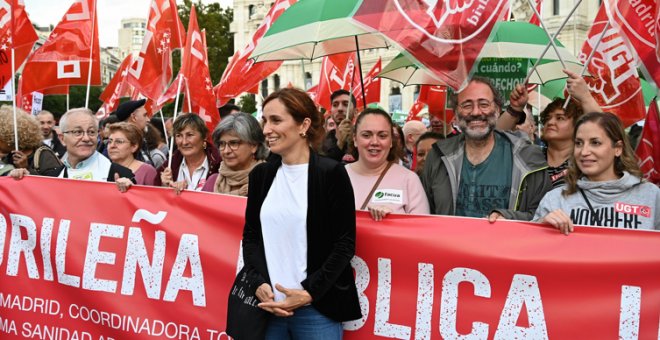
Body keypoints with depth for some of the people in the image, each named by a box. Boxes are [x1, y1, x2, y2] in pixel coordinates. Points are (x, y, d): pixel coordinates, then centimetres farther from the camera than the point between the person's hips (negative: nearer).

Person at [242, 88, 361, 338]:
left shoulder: (331, 173, -7)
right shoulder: (260, 174, 7)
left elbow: (345, 244, -7)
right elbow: (250, 236, 9)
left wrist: (309, 293, -13)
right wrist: (260, 283, -7)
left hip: (317, 308, -4)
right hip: (268, 303, 4)